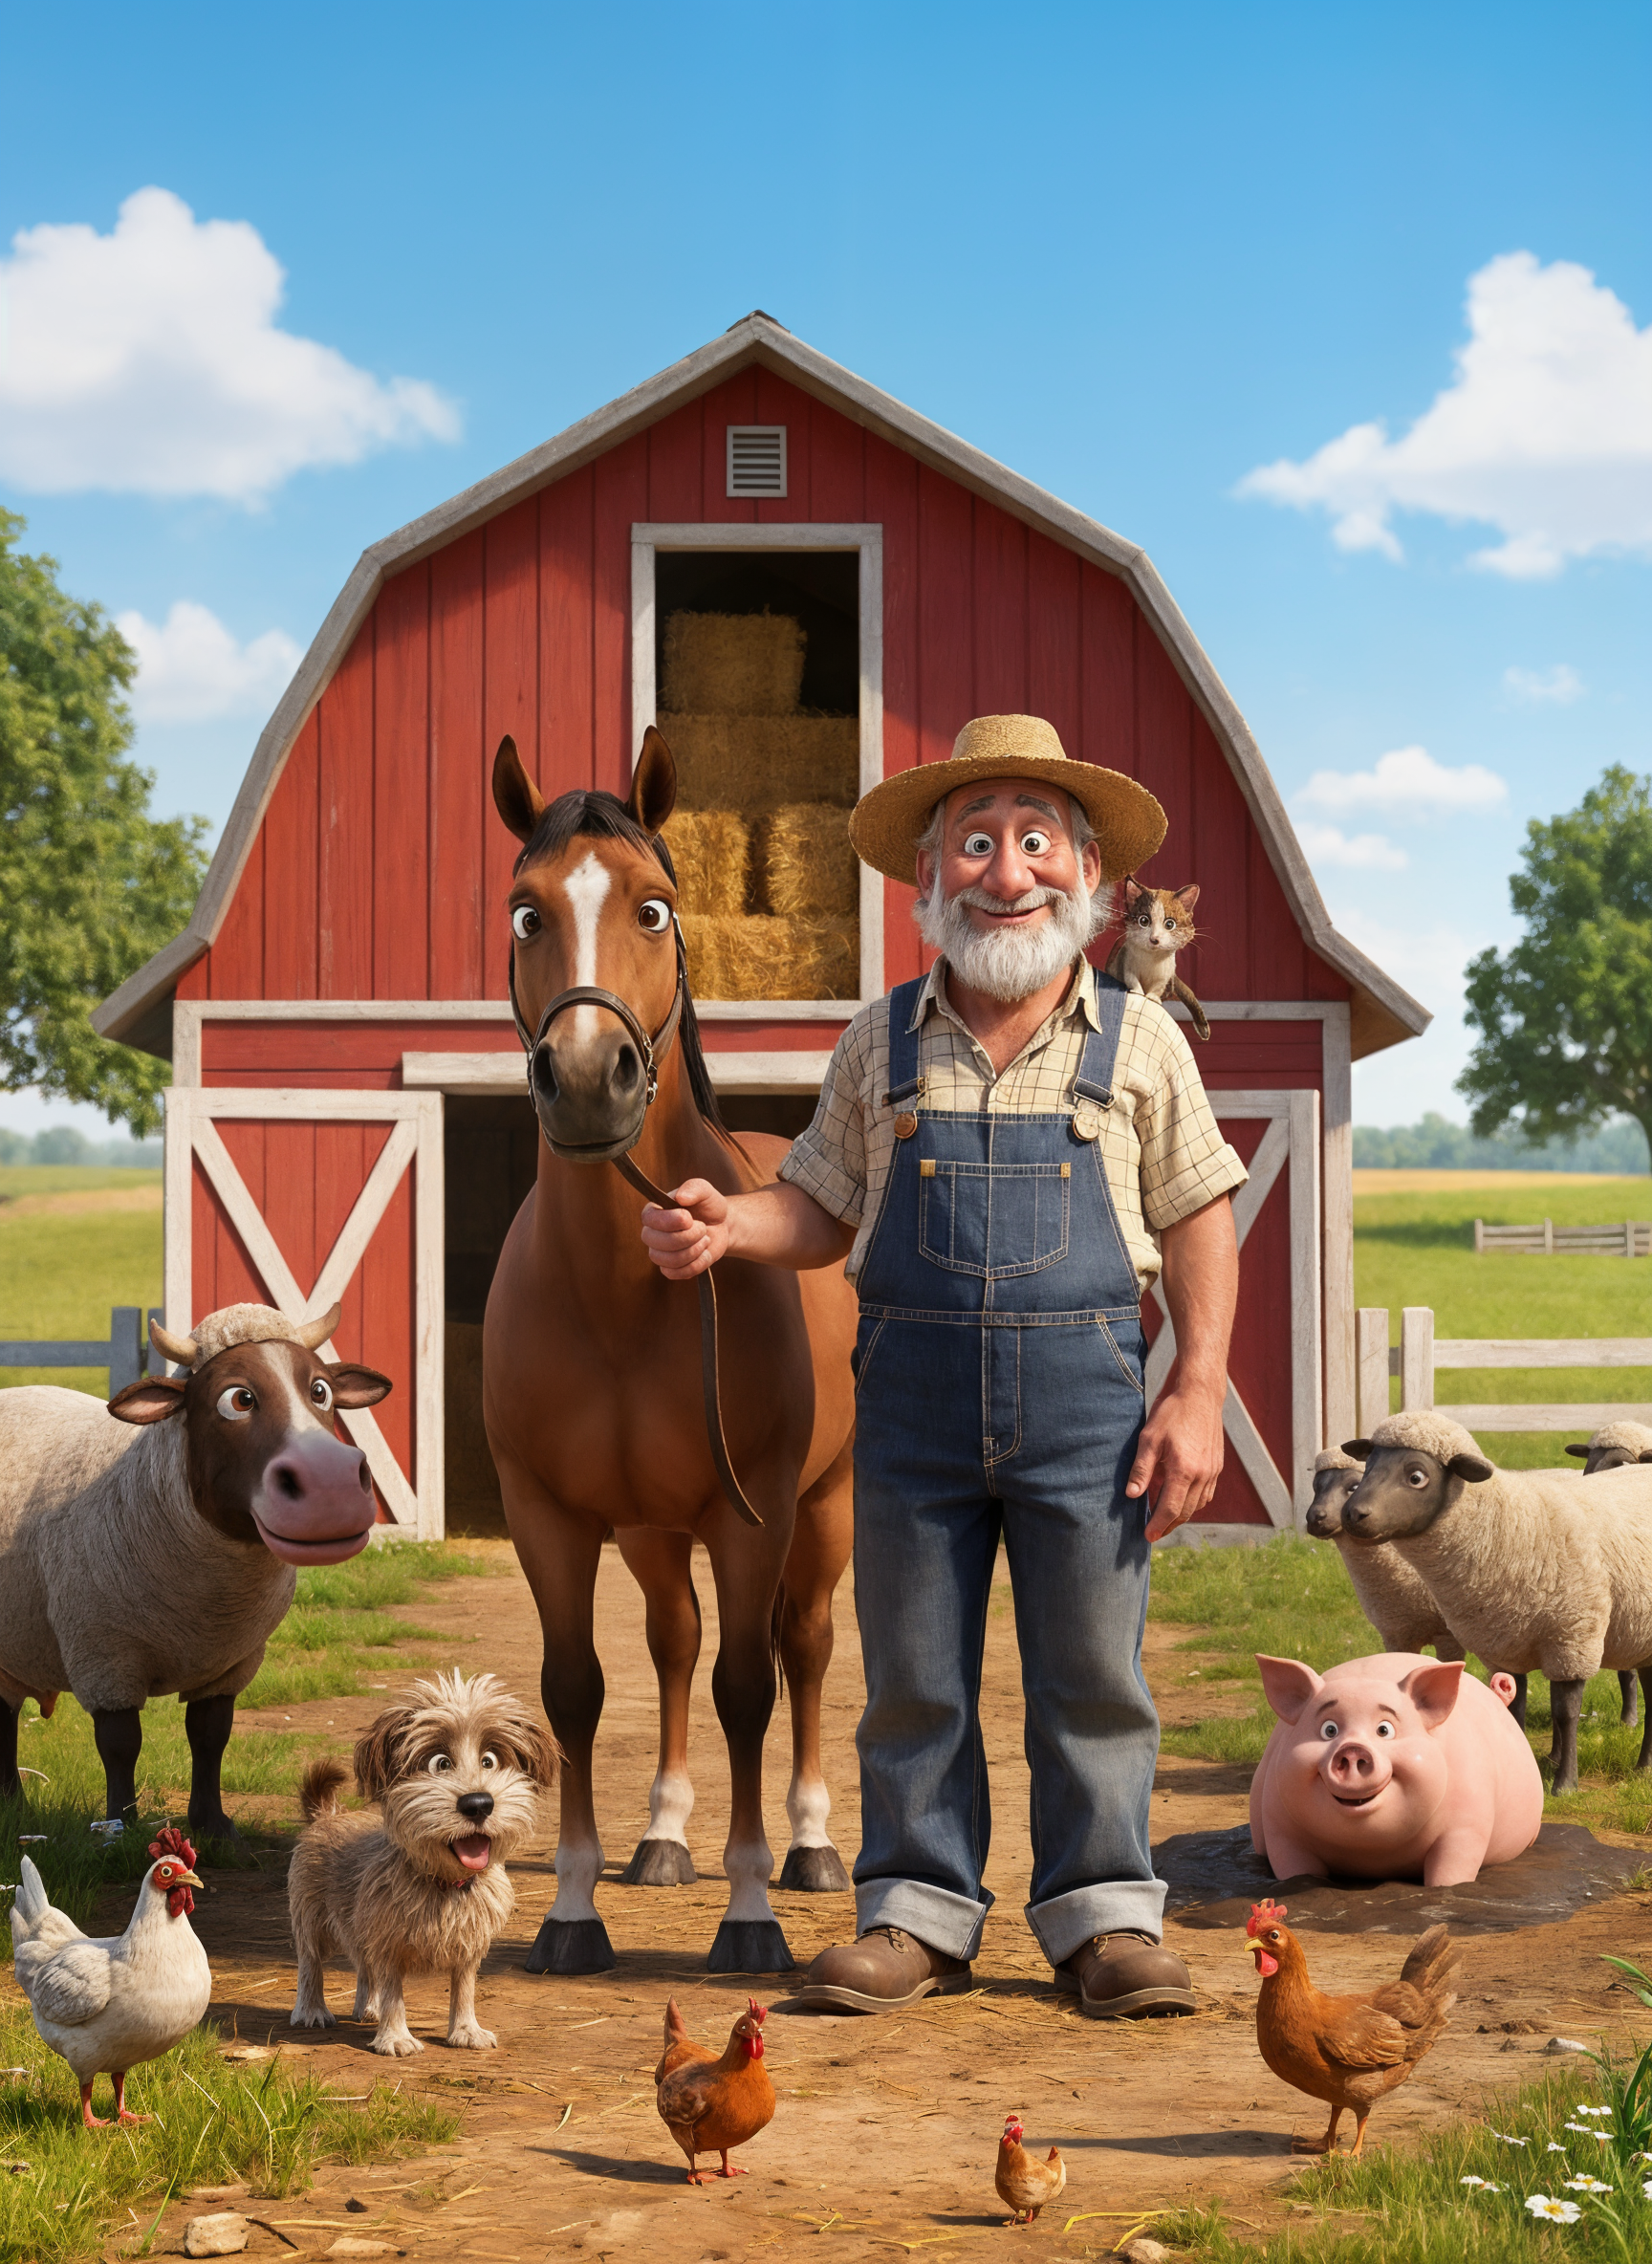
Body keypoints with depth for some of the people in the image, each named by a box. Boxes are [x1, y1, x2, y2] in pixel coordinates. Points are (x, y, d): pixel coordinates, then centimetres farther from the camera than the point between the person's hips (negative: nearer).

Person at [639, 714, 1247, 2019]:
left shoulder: (1139, 1043, 3)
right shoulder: (882, 1047, 6)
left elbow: (1198, 1220, 5)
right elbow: (825, 1211, 12)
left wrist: (1198, 1393, -4)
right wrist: (726, 1226, -9)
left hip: (1086, 1393, -1)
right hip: (914, 1392, 1)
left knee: (1090, 1670, 5)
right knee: (913, 1673, 8)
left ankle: (1103, 1914, 17)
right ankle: (918, 1912, 20)